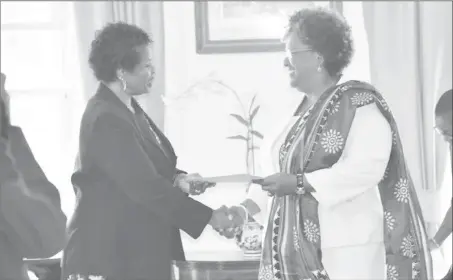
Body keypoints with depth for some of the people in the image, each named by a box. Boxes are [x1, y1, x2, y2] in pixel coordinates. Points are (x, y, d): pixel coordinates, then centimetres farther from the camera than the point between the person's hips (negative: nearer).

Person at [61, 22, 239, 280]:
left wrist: (177, 179, 0)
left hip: (140, 250, 9)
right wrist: (209, 217, -21)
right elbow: (145, 186, -24)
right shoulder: (106, 120, -21)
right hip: (111, 254, -9)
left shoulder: (126, 107, 9)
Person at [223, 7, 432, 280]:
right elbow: (281, 169, 13)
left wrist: (299, 184, -21)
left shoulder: (359, 102, -9)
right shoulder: (304, 111, 14)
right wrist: (246, 208, 0)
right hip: (301, 251, 7)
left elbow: (366, 169, -20)